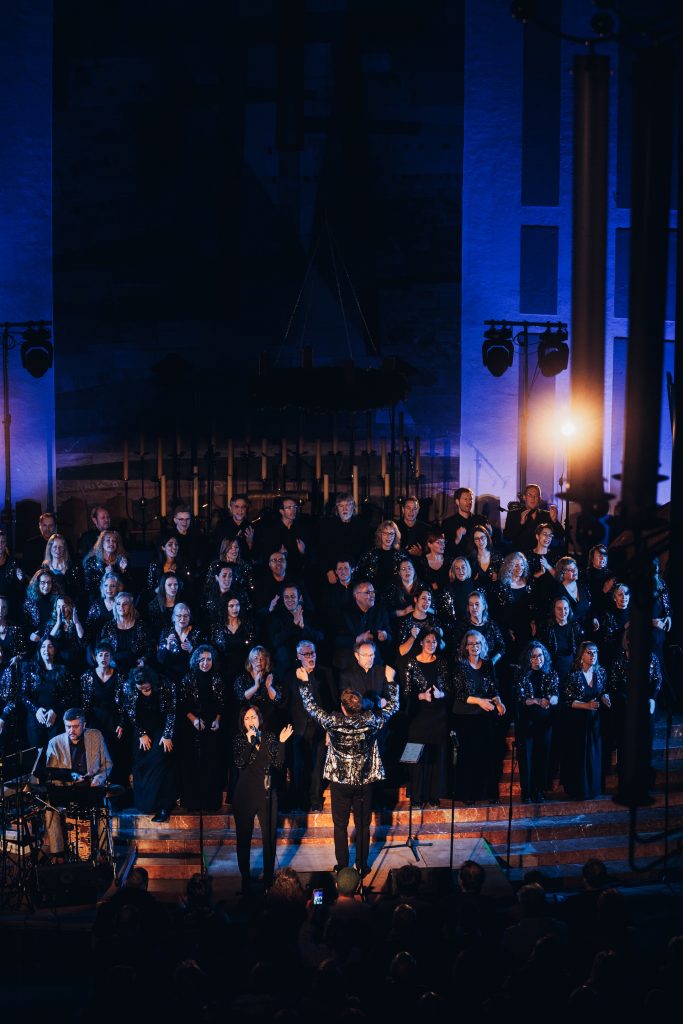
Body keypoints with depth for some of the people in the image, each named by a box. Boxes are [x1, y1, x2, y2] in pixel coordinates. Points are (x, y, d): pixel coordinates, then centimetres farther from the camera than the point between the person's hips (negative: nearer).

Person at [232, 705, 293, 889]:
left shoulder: (270, 738, 5)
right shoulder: (240, 739, 0)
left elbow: (278, 763, -1)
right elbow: (239, 763, -15)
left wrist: (281, 742, -11)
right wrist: (249, 742, -22)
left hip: (267, 793, 1)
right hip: (245, 795, -1)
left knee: (270, 837, 1)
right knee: (243, 838, 5)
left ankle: (269, 879, 12)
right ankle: (245, 879, 15)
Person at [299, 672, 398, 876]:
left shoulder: (332, 721, -17)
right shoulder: (371, 720, -15)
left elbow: (310, 706, -1)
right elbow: (393, 706, 2)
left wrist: (304, 682, 10)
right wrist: (391, 681, 13)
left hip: (340, 781, -1)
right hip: (365, 781, 1)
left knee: (340, 826, 12)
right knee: (363, 826, 13)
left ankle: (342, 867, 18)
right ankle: (362, 866, 20)